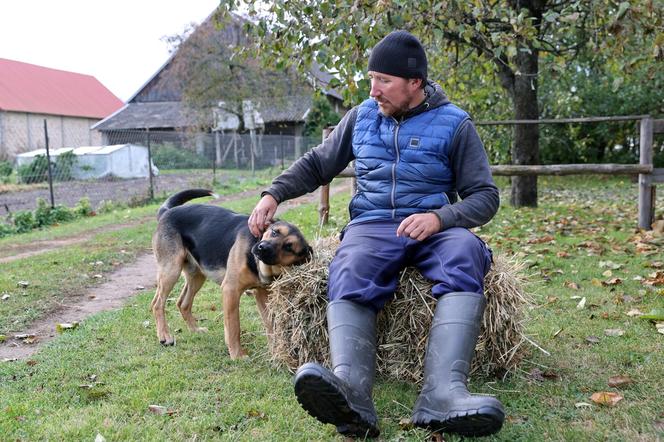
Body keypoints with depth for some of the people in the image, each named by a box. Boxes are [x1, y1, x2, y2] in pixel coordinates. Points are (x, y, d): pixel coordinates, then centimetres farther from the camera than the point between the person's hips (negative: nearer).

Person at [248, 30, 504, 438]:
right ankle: (351, 390, -57)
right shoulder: (362, 117, 13)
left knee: (465, 255, -37)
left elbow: (485, 196, 1)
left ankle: (443, 392, -53)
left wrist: (440, 218, -19)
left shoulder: (454, 124, 3)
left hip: (434, 227, -1)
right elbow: (316, 164, 22)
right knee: (349, 277, -34)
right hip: (372, 225, 2)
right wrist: (274, 194, 5)